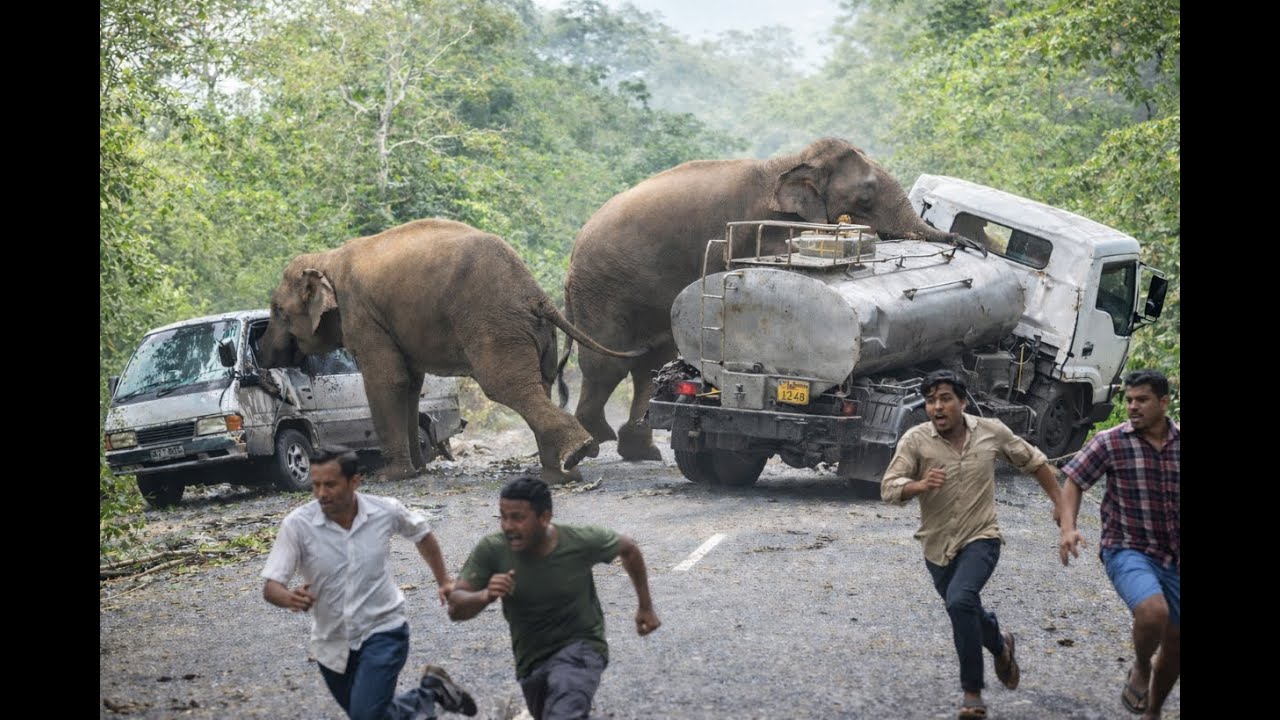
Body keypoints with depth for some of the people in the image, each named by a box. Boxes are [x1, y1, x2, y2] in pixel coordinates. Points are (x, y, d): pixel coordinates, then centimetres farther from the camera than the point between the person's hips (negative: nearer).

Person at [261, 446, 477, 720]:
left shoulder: (386, 511, -13)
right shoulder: (297, 524, -17)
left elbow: (421, 533, 10)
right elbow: (270, 587, -18)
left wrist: (444, 580, 15)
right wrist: (290, 598, -40)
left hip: (383, 631, -2)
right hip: (332, 643, 3)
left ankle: (426, 695, 6)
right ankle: (428, 693, 41)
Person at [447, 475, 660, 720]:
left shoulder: (582, 541, -18)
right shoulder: (492, 550, -17)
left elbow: (629, 549, 3)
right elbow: (455, 607, -17)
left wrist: (646, 607, 11)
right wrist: (485, 596, -40)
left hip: (580, 647, -4)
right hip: (532, 660, 4)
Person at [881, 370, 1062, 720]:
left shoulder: (991, 432, -7)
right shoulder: (915, 440, -11)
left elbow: (1034, 460, 8)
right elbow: (888, 487, -19)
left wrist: (1060, 501, 8)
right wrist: (920, 485, -39)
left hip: (980, 539, -3)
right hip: (937, 546, 3)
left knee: (960, 601, -27)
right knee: (967, 612, 21)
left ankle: (972, 691, -15)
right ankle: (1000, 645, 56)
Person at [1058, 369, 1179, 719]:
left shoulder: (1179, 442, 0)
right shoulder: (1110, 442, -8)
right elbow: (1074, 483, -2)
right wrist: (1068, 528, -19)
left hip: (1175, 558, 4)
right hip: (1128, 551, -4)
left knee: (1175, 647, 13)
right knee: (1153, 612, -33)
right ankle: (1140, 668, -1)